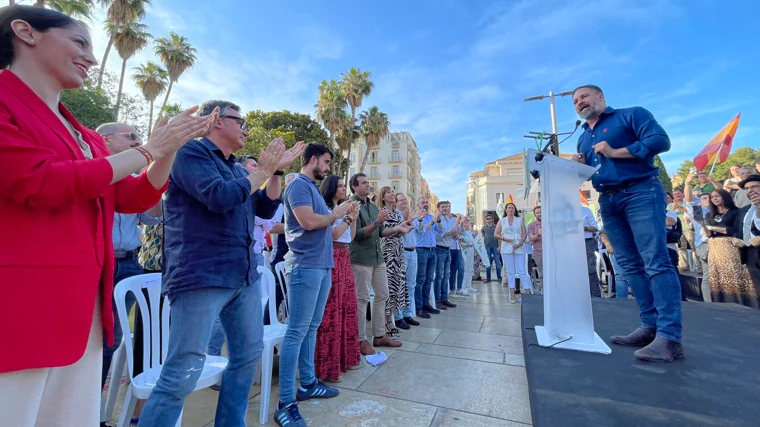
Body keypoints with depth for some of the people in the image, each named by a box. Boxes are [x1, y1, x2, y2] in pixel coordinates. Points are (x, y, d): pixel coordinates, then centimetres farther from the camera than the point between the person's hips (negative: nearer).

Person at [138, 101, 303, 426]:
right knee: (182, 374, -4)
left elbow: (266, 209, 16)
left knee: (249, 355, 17)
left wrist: (277, 171, 7)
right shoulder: (192, 152, -5)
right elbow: (219, 197, -21)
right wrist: (262, 171, -8)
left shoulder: (234, 167, 18)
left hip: (244, 276, 9)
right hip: (201, 276, -8)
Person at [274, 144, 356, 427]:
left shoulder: (313, 188, 20)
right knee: (297, 332, -4)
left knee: (311, 328, 16)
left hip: (321, 265, 10)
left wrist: (345, 215, 12)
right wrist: (336, 213, -8)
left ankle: (307, 384, 31)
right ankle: (286, 403, 7)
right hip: (305, 266, -10)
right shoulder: (299, 184, -9)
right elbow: (309, 222, -23)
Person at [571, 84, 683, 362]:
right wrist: (579, 167, 1)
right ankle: (650, 326, 11)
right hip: (607, 201, 7)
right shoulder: (583, 138, 21)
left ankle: (669, 337, -11)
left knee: (656, 261, -12)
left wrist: (615, 152, -12)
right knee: (631, 265, 5)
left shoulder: (631, 115, 4)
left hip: (640, 192, -6)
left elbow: (661, 140, -10)